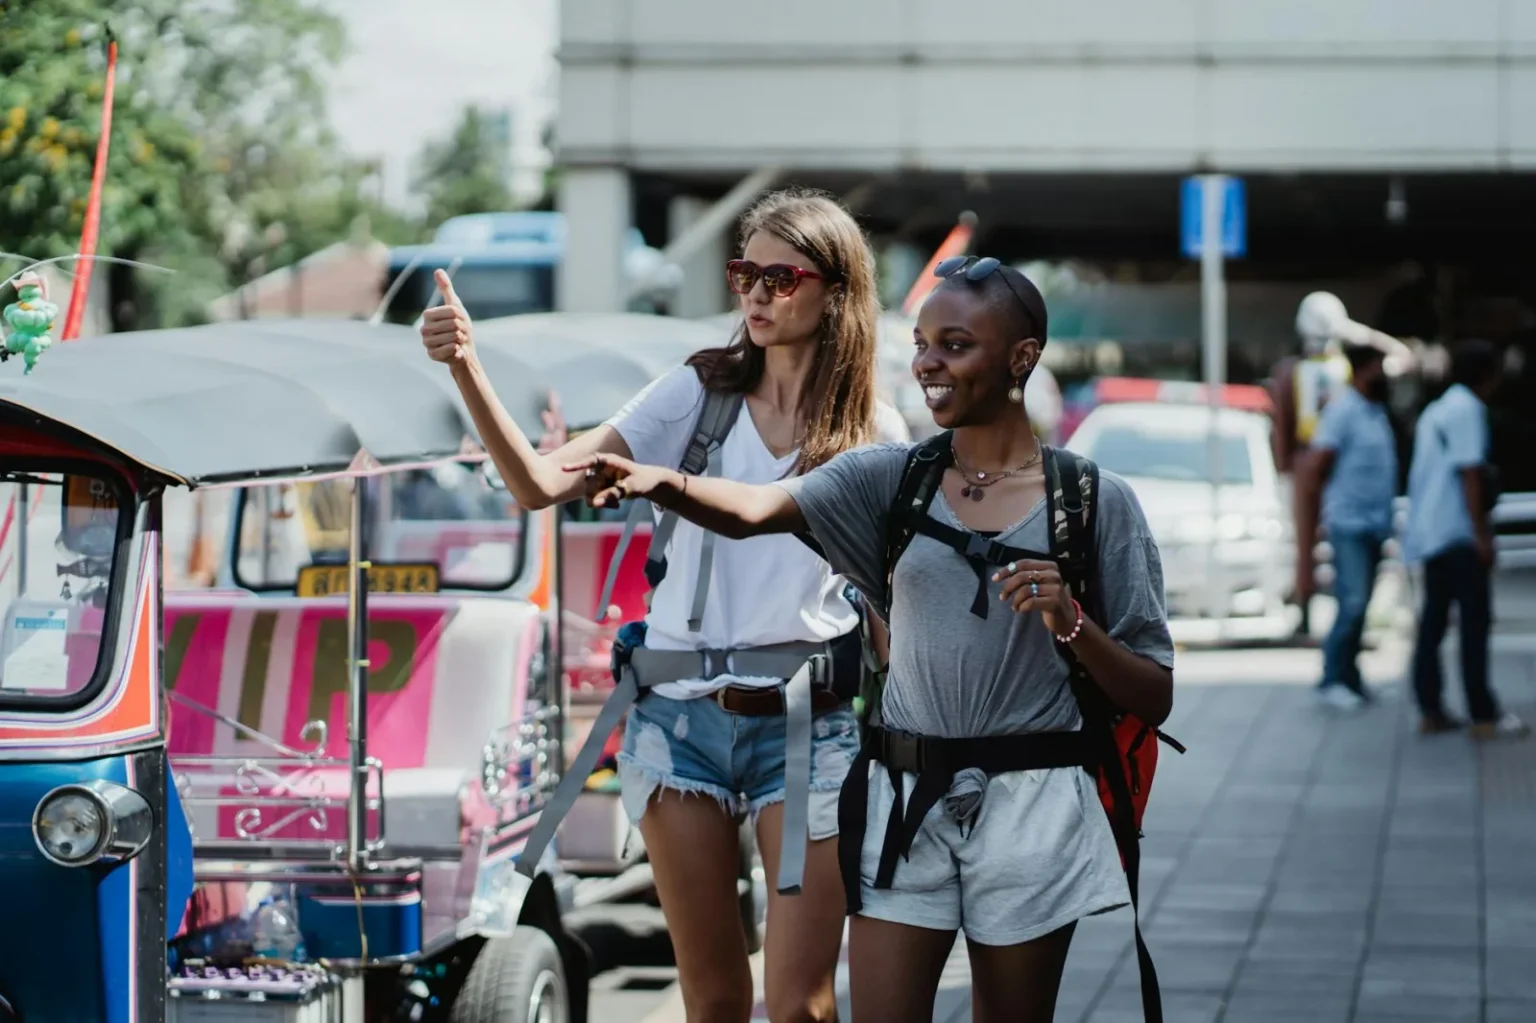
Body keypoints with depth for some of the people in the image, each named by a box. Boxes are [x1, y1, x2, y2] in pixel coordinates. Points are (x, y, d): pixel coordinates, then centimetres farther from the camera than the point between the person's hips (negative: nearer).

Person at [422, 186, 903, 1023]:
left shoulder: (870, 432, 2)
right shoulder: (698, 395, 2)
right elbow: (539, 484, -6)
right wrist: (467, 369, -20)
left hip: (806, 724, -1)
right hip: (681, 714, 1)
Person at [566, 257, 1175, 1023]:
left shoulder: (1096, 502, -1)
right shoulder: (892, 478, 4)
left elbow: (1154, 701, -1)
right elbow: (752, 509, -15)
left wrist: (1070, 622, -18)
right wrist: (661, 483, -35)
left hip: (1030, 807, -1)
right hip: (904, 797, 2)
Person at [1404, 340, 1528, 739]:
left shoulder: (1434, 410, 17)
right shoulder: (1467, 409, -11)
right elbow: (1469, 474, -16)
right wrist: (1482, 534, -16)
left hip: (1429, 533, 9)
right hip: (1458, 533, -9)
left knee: (1433, 620, 7)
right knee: (1474, 623, -6)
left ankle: (1430, 711, 6)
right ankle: (1484, 716, -6)